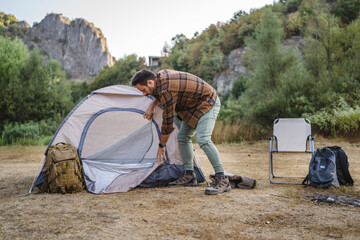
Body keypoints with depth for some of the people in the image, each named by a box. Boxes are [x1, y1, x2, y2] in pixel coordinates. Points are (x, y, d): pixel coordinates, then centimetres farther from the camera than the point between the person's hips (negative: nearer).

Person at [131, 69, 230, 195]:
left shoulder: (166, 90, -30)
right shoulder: (161, 75, -1)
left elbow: (168, 121, -22)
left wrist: (162, 146, -11)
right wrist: (152, 106, 7)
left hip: (208, 103, -11)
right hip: (194, 105, 11)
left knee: (203, 139, -25)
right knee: (183, 137, 8)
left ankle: (222, 180, -23)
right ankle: (189, 175, 12)